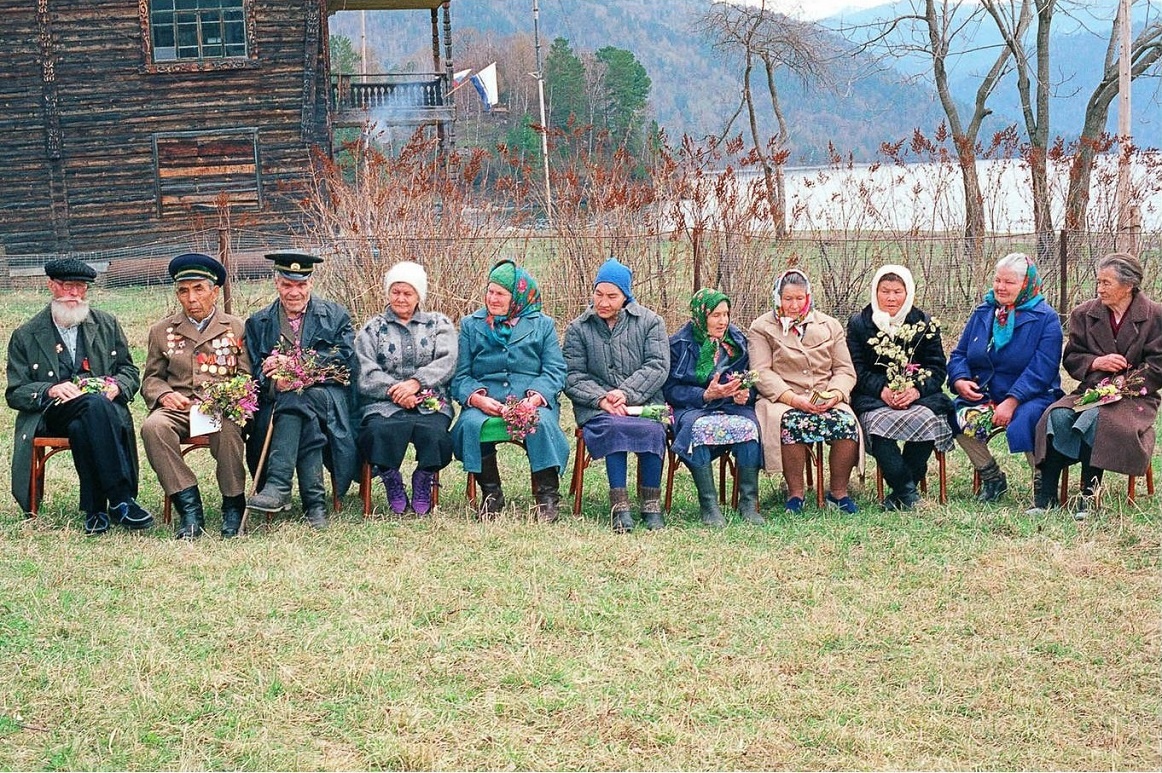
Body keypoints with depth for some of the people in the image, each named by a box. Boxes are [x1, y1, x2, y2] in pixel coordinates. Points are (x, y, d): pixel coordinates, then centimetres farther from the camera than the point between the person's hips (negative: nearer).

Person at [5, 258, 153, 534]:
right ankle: (121, 500, -41)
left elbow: (130, 371, 21)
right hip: (51, 415, -2)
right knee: (95, 405, -37)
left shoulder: (107, 324, 17)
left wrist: (117, 387, -4)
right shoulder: (26, 336, 10)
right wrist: (51, 391, -13)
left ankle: (95, 510, -33)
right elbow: (15, 394, 7)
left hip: (104, 404, 2)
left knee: (82, 428, -38)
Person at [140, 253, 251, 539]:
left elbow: (247, 376, 9)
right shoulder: (162, 331, 19)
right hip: (177, 407, 2)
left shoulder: (236, 328, 14)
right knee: (153, 426, -33)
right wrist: (163, 395, -4)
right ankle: (189, 509, -30)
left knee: (228, 429, -38)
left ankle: (233, 507, -20)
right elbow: (151, 378, 20)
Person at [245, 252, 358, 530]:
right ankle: (314, 502, -37)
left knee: (295, 401, -35)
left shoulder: (335, 316, 14)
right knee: (306, 418, -34)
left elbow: (344, 359, -1)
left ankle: (277, 486, -43)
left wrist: (294, 364, -11)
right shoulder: (258, 323, 18)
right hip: (277, 401, 1)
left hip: (328, 398, -1)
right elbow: (256, 370, 6)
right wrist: (275, 381, -19)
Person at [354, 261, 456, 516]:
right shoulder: (371, 329, 17)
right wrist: (395, 391, -14)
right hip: (384, 403, 0)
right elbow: (366, 374, 3)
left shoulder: (439, 324, 18)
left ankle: (423, 481, -7)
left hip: (430, 403, 0)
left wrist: (416, 382, -15)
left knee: (432, 432, -35)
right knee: (379, 432, -35)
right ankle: (392, 482, -9)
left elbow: (446, 363, 1)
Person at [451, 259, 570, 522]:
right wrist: (477, 398, -12)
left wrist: (535, 398, -16)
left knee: (541, 423, -36)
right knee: (471, 424, -34)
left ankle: (547, 495, -23)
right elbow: (461, 375, 10)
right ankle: (490, 493, -18)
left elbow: (555, 370, 4)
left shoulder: (542, 325, 16)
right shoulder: (471, 325, 19)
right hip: (484, 400, 1)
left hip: (533, 400, -1)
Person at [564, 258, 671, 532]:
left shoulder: (650, 322, 11)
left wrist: (626, 393, -16)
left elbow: (658, 367, -1)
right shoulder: (578, 329, 13)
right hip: (597, 407, 0)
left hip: (644, 404, 0)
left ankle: (652, 506, -24)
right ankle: (619, 507, -36)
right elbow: (572, 377, 3)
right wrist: (601, 399, -15)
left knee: (652, 429, -34)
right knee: (613, 426, -35)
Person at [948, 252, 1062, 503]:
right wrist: (959, 381, -10)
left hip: (1033, 396, -5)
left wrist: (1012, 401, -26)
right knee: (957, 414, -23)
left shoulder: (1045, 319, -4)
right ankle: (991, 478, -3)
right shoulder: (983, 313, 13)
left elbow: (1041, 370, -14)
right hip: (984, 395, 5)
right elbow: (959, 354, 13)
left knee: (1023, 420, -36)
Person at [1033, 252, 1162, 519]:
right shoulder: (1084, 314, 10)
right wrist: (1097, 362, -10)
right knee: (1058, 416, -28)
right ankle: (1045, 498, -28)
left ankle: (1088, 497, -27)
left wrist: (1123, 386, -14)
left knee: (1096, 418, -35)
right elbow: (1071, 359, 11)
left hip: (1134, 397, -4)